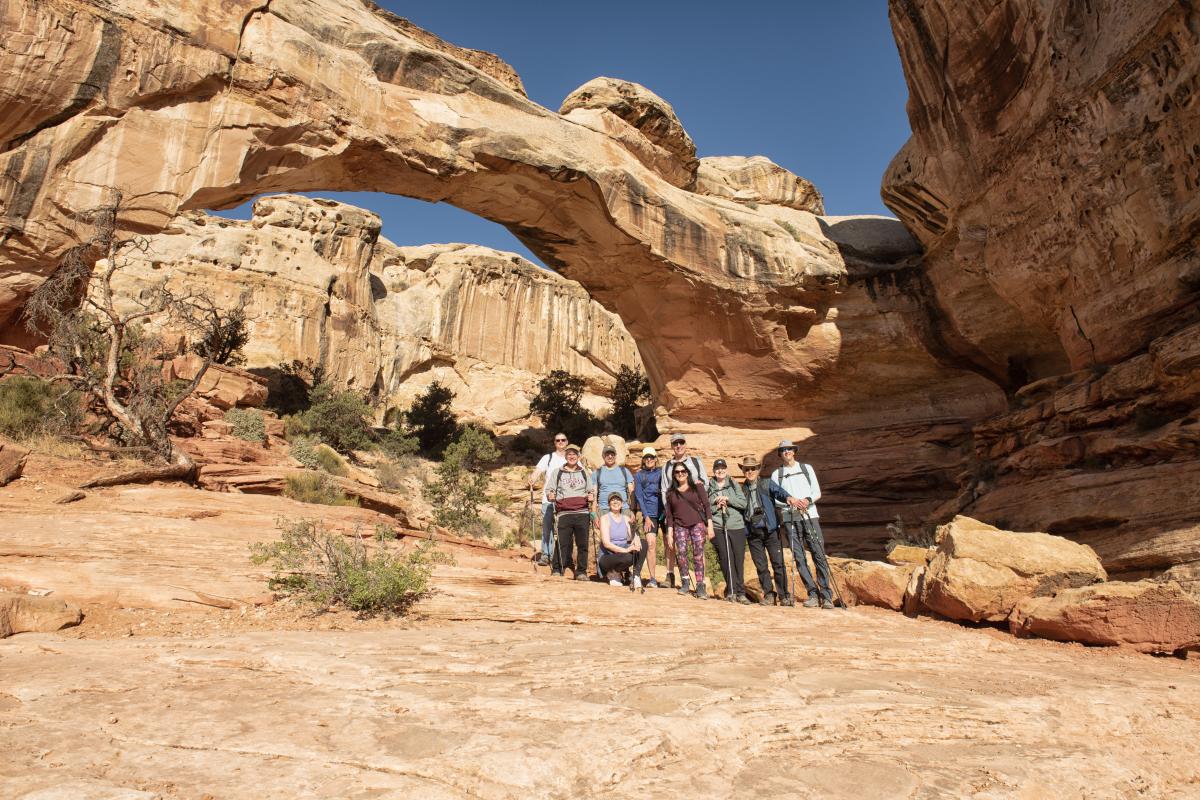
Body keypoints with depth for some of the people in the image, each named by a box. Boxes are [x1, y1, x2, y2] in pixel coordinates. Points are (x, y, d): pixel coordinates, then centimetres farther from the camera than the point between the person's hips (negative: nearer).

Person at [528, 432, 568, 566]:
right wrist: (532, 481, -25)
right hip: (549, 499, -1)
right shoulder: (548, 458, 10)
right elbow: (538, 471, -4)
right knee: (547, 527, -2)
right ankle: (545, 555, 6)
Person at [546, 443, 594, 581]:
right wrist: (550, 495, -6)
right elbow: (550, 490, 16)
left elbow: (590, 490, 23)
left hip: (582, 513, 1)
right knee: (562, 542, -6)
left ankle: (581, 571, 9)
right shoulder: (557, 472, 16)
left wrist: (590, 495, 1)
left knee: (583, 543, -1)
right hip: (564, 513, -1)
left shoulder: (584, 473, 20)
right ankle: (557, 569, 6)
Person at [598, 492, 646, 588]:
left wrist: (636, 539, -26)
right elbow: (606, 543, -18)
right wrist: (625, 550, -31)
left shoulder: (626, 519, 9)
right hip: (607, 558, -5)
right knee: (628, 558, -36)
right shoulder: (605, 518, -7)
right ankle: (613, 573, -5)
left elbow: (633, 536, -1)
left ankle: (636, 576, -16)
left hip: (623, 554, 5)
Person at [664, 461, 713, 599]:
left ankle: (700, 586, -9)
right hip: (679, 526, 2)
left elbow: (706, 506, 4)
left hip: (698, 524, -2)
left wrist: (710, 526, -4)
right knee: (681, 552, -15)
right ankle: (684, 583, -2)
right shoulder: (671, 492, 13)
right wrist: (669, 533, 6)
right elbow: (669, 514, 13)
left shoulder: (697, 487, 7)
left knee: (698, 554, -10)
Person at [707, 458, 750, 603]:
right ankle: (732, 590, 3)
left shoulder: (734, 485, 12)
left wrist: (727, 499, -9)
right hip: (718, 528, -1)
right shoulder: (709, 488, 10)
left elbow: (743, 503, 1)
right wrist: (716, 506, -9)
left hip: (737, 527, 1)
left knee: (739, 560, 0)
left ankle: (739, 592, 8)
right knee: (726, 560, -5)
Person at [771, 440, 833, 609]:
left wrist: (808, 500, -11)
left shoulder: (806, 468, 14)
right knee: (799, 558, -3)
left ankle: (826, 595, -5)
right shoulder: (776, 474, 13)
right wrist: (791, 501, -12)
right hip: (790, 519, 1)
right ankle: (812, 594, 2)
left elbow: (817, 492, 9)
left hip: (809, 516, -1)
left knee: (819, 554, -8)